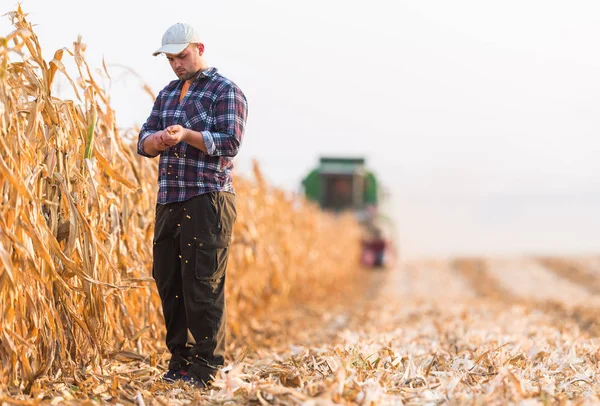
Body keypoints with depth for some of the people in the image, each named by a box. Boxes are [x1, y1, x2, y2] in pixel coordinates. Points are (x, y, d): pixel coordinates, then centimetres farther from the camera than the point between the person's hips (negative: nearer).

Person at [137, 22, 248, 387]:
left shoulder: (226, 92, -2)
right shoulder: (168, 94, 19)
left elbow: (230, 143, -12)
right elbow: (144, 142, 14)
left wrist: (187, 135, -25)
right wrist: (159, 140, -10)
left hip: (207, 201, -7)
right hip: (169, 202, 7)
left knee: (203, 285, -7)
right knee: (168, 281, 8)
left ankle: (206, 367, -1)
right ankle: (180, 361, 18)